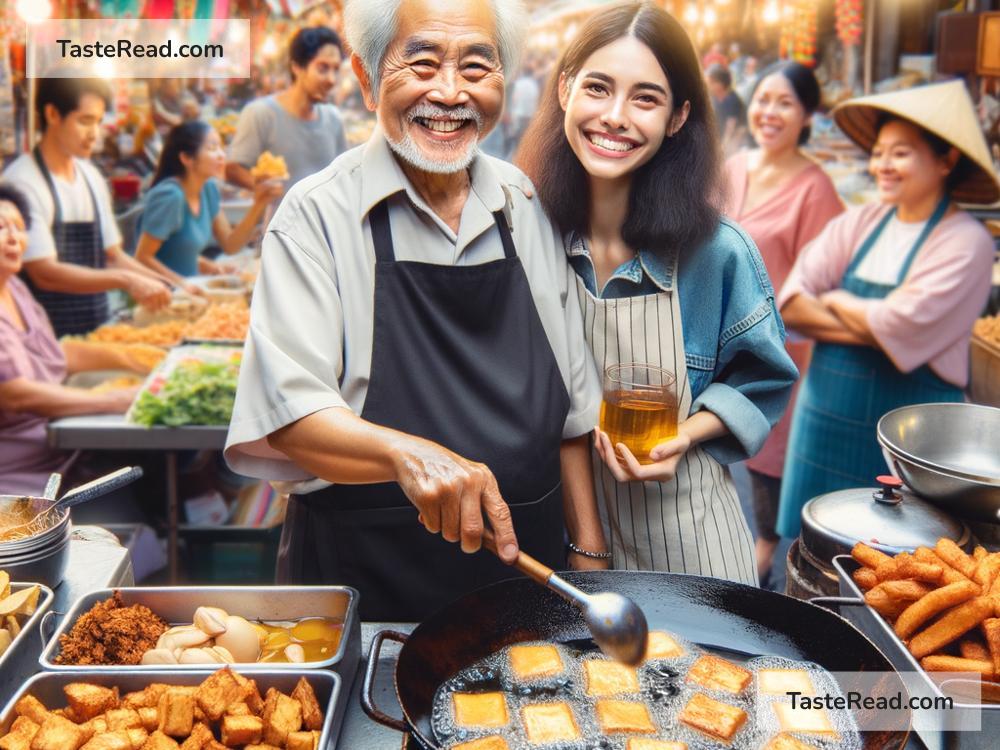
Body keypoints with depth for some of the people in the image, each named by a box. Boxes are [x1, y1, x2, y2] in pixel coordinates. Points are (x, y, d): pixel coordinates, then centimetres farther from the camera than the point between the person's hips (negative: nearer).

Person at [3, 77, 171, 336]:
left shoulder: (91, 176, 11)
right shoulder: (22, 181, -10)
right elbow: (44, 274, -16)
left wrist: (169, 287, 2)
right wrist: (125, 280, -21)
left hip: (98, 329, 6)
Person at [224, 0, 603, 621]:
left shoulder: (527, 207, 3)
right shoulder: (319, 214, -10)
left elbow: (570, 408, 8)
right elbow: (286, 410, -19)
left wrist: (589, 551, 6)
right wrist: (406, 452, -37)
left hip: (525, 562, 4)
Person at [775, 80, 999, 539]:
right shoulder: (858, 224, 4)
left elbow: (898, 328, -21)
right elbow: (790, 303, -5)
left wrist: (835, 301, -5)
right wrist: (869, 324, -15)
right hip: (827, 421, 5)